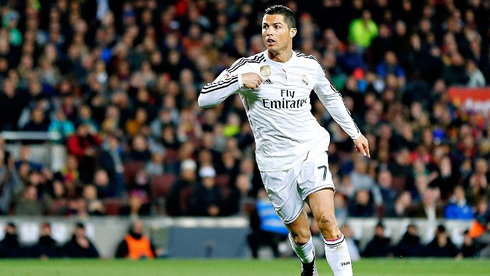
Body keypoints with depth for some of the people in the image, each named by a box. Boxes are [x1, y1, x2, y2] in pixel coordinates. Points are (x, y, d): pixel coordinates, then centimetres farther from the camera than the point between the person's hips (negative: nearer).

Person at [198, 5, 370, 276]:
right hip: (275, 160, -1)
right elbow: (204, 99, -14)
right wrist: (239, 80, -27)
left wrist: (355, 133, 26)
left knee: (326, 219, -22)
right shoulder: (248, 66, -8)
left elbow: (331, 98, 21)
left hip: (311, 149, 1)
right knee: (300, 234, 7)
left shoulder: (310, 66, 1)